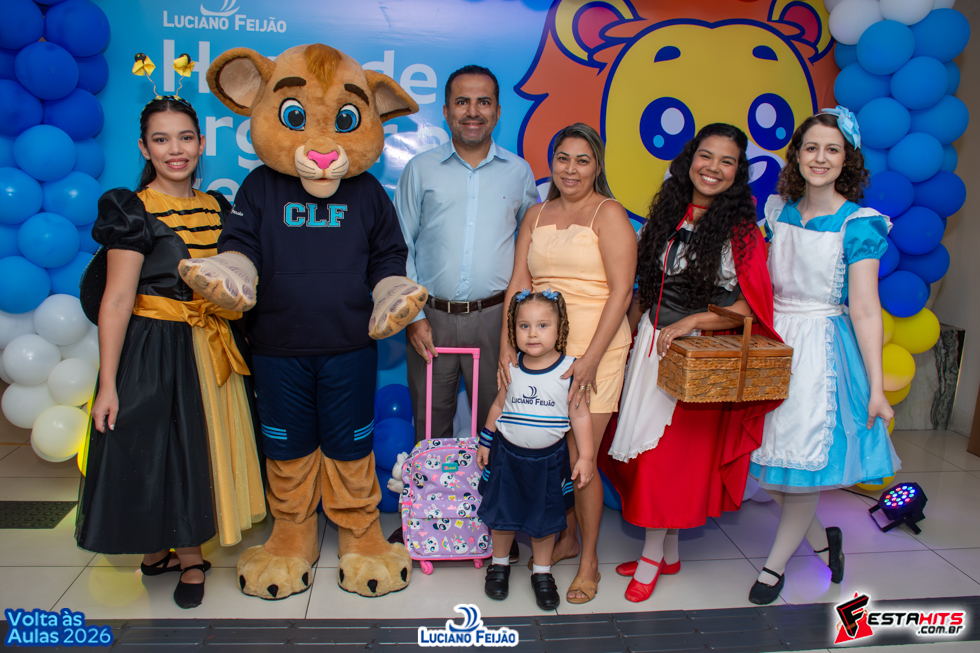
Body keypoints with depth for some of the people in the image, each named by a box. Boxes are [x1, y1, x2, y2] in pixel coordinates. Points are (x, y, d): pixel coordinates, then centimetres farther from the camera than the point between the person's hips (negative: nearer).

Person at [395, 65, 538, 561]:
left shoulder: (518, 172, 9)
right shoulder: (420, 170, 7)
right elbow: (400, 248, 6)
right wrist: (413, 315, -2)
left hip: (495, 317, 0)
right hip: (432, 316, 0)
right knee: (430, 424, 8)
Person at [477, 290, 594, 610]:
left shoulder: (569, 370, -12)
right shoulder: (512, 368, -6)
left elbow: (580, 416, -6)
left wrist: (585, 457, -8)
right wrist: (485, 442, 13)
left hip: (549, 459, -1)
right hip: (507, 454, 2)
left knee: (544, 519, 12)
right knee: (502, 512, 13)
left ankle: (542, 572, 33)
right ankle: (500, 564, 37)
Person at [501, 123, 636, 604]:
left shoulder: (609, 214, -3)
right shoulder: (536, 216, 13)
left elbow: (621, 292, -10)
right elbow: (518, 284, 8)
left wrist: (590, 359, -16)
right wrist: (508, 345, -2)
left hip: (595, 349, -4)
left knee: (580, 458, -1)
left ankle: (589, 561, 18)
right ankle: (566, 537, 33)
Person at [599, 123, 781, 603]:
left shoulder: (742, 232, -10)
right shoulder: (666, 218, 6)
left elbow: (751, 307, -12)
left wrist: (688, 323, -18)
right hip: (651, 345, 6)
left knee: (669, 454, 2)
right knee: (646, 450, 10)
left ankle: (652, 556, 22)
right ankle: (670, 553, 28)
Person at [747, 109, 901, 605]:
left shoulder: (858, 224, -9)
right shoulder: (778, 211, 4)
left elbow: (865, 309, -12)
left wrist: (876, 388, -13)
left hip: (822, 350, -4)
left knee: (806, 463, 3)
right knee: (770, 472, 8)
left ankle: (775, 565, 25)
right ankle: (822, 540, 35)